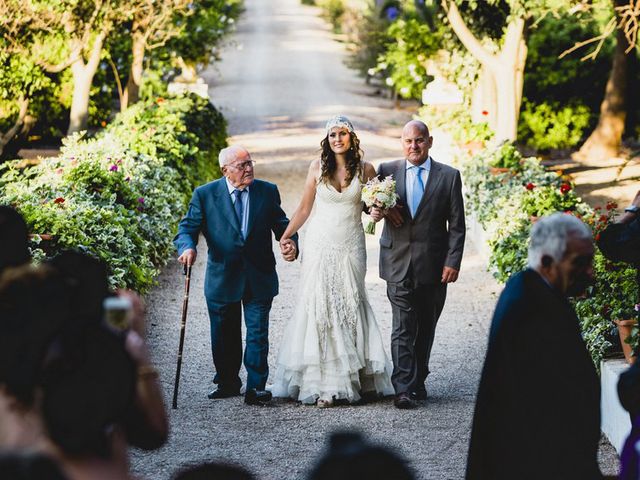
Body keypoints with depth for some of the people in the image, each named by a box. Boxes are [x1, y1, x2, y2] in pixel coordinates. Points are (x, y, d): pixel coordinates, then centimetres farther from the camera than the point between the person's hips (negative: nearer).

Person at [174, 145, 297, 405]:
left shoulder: (268, 191, 2)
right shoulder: (205, 195, -4)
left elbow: (281, 224, 7)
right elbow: (188, 227, -5)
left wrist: (291, 243, -14)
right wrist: (187, 247, -27)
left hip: (259, 277, 0)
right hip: (222, 278, 0)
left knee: (258, 333, -2)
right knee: (224, 335, 12)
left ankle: (256, 387, 4)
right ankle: (227, 383, 28)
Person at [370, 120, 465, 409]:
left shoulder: (449, 176, 3)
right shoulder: (386, 171, 4)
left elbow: (456, 225, 2)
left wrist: (453, 262, -7)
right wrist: (374, 208, -6)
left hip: (433, 266, 1)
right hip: (398, 264, -1)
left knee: (426, 329, 11)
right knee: (402, 328, -8)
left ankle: (418, 382, 24)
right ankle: (404, 389, -11)